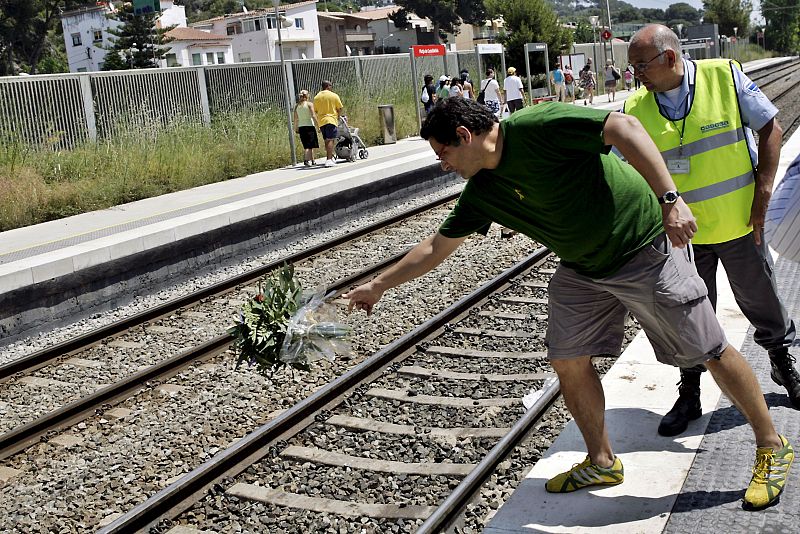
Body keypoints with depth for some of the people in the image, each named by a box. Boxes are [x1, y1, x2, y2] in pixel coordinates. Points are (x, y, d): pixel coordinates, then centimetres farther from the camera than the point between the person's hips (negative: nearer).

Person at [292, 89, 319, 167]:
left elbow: (296, 119, 7)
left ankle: (312, 160, 20)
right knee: (309, 146, -4)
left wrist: (296, 128, 14)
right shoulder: (309, 104, -5)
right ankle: (306, 160, -18)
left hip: (301, 127, 5)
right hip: (309, 126, -5)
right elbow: (313, 116, -12)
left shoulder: (296, 106, 8)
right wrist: (318, 125, -9)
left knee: (306, 145, 13)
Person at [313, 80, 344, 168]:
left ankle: (330, 157, 23)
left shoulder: (316, 97, 8)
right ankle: (329, 160, -18)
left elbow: (315, 110, 11)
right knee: (330, 140, -9)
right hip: (331, 120, -4)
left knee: (326, 141, 14)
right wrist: (338, 117, 15)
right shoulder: (334, 96, -1)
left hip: (321, 121, 4)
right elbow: (340, 109, 0)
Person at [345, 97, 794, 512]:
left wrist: (669, 199, -35)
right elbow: (437, 246, 11)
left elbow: (625, 126, -28)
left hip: (647, 250, -7)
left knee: (711, 352, 2)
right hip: (583, 270, 8)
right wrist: (378, 286, 14)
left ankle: (772, 447, 22)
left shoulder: (536, 126, -23)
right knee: (568, 360, 4)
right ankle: (603, 463, 23)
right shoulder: (482, 192, 1)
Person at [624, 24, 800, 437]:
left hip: (740, 223, -1)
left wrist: (762, 194, -9)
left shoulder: (726, 77, -10)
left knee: (761, 302, 15)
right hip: (682, 233, 1)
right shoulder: (636, 110, -5)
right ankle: (689, 395, 27)